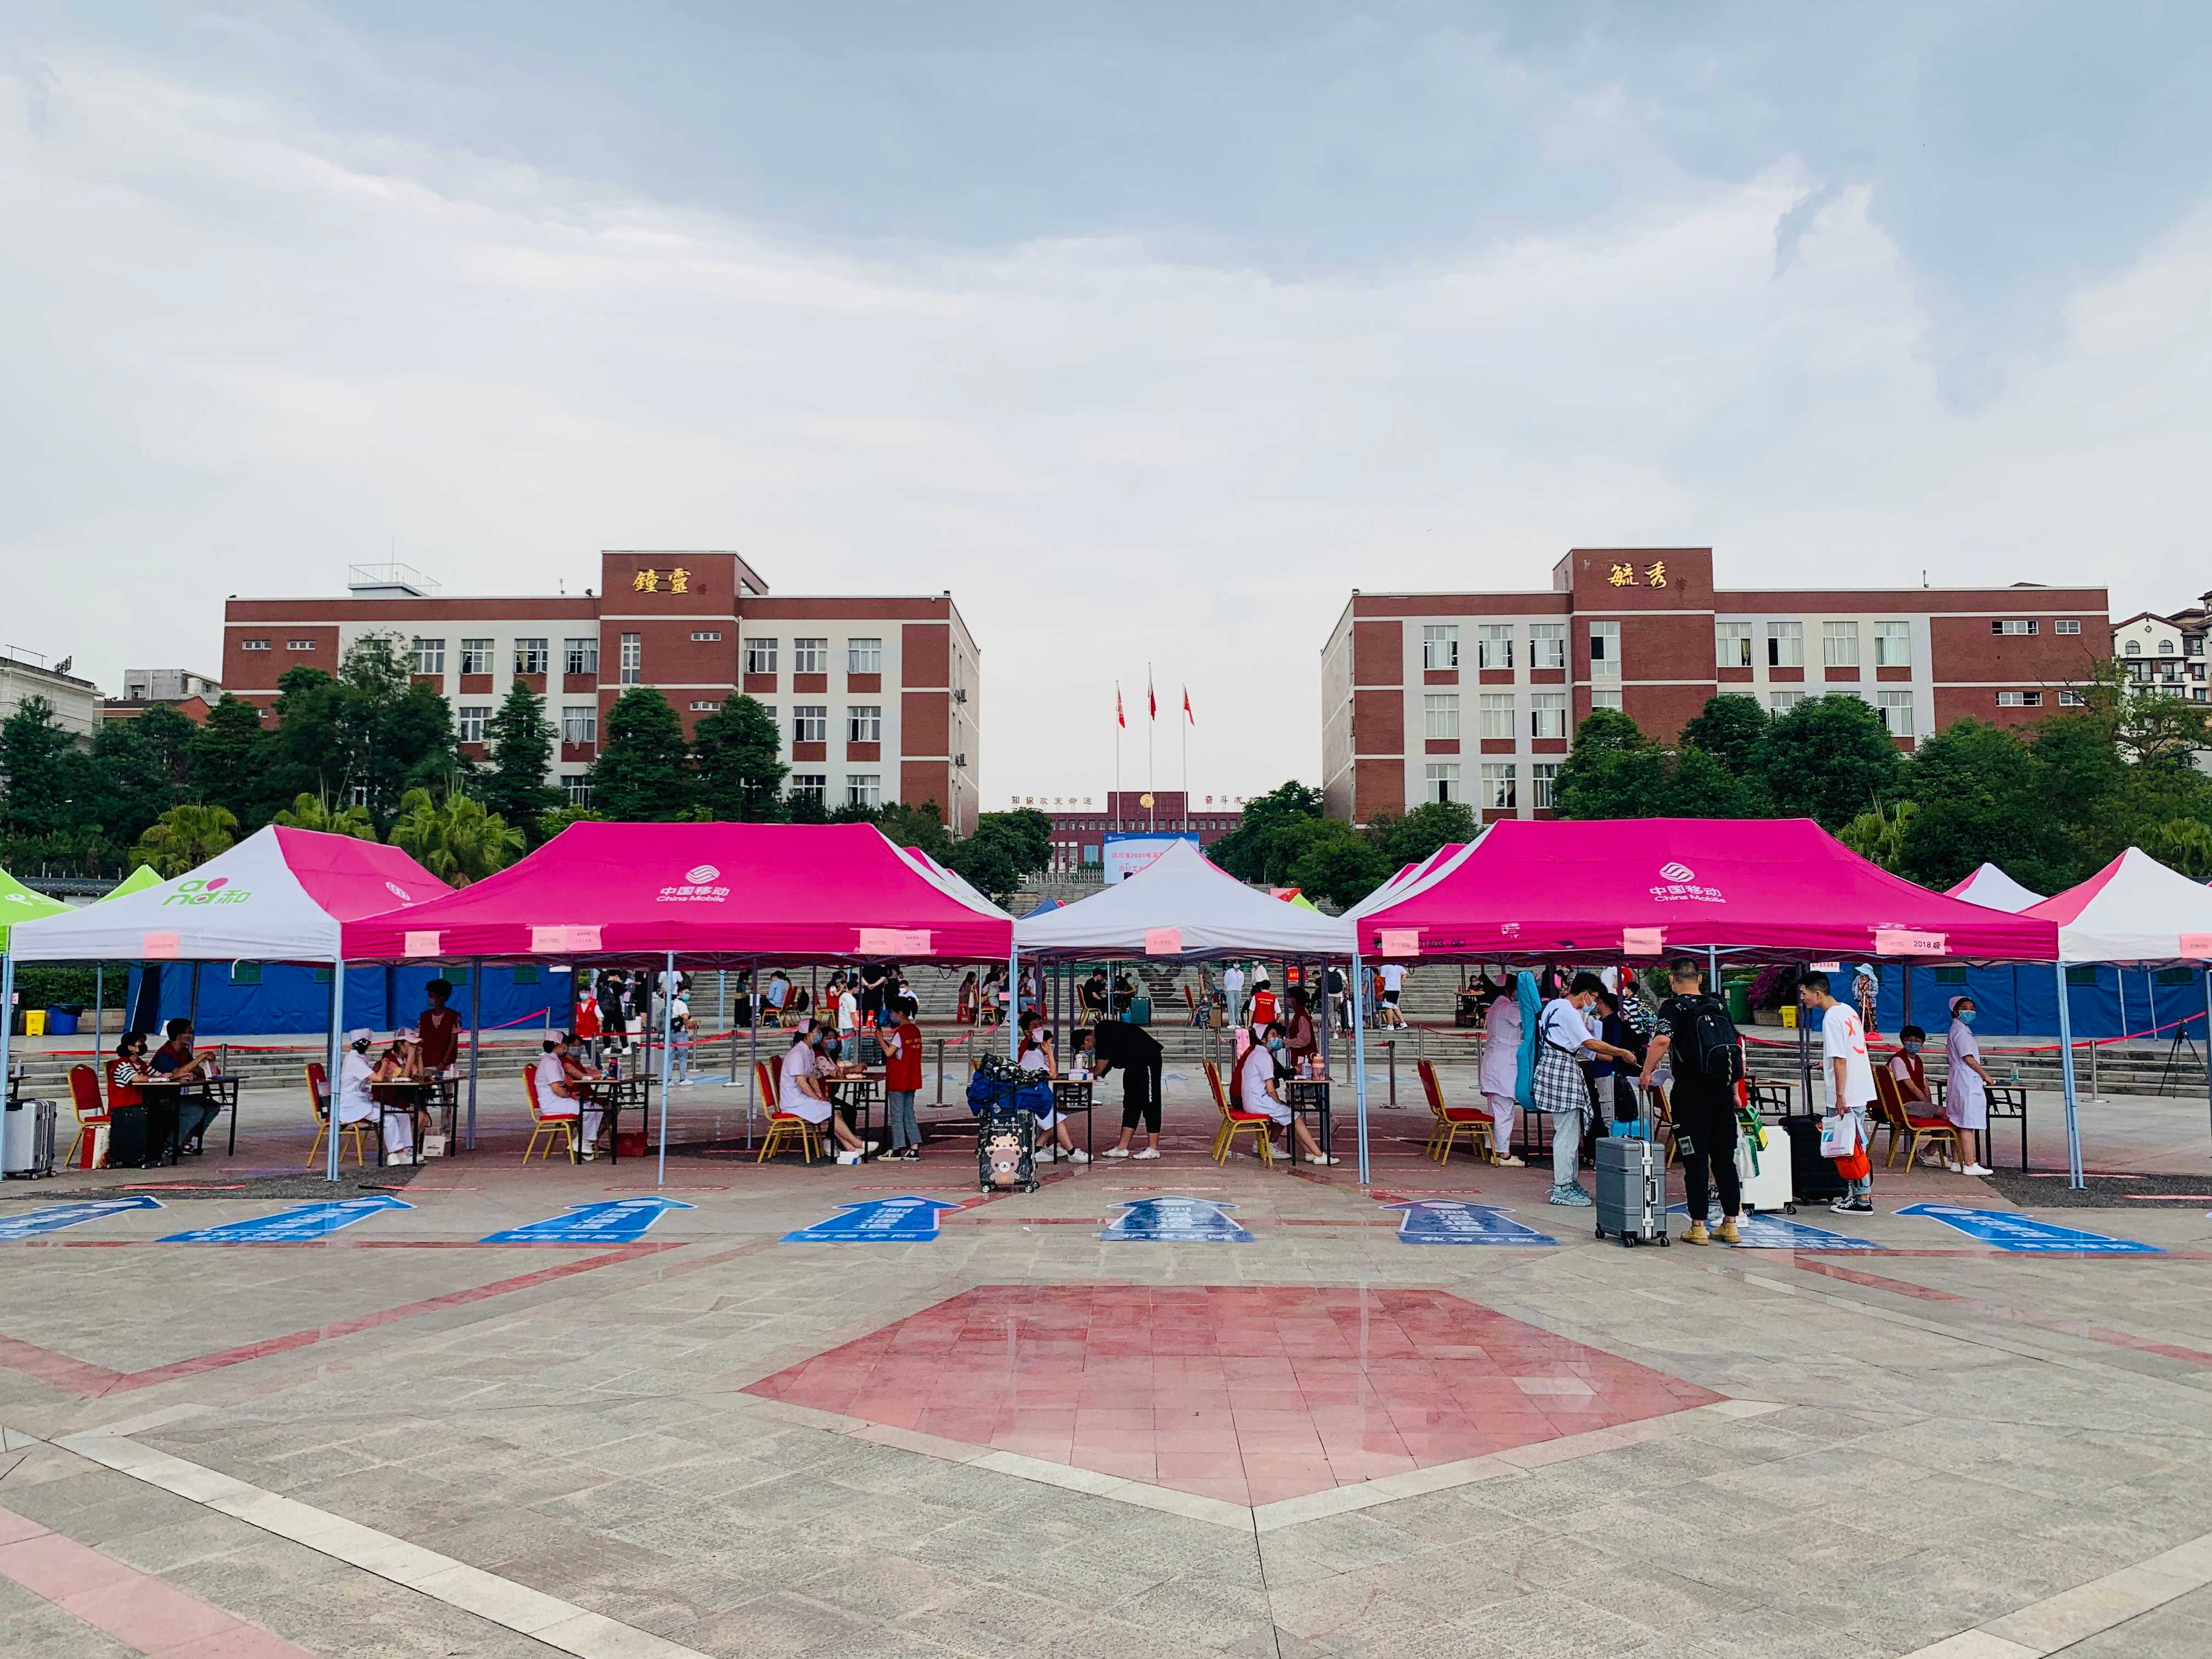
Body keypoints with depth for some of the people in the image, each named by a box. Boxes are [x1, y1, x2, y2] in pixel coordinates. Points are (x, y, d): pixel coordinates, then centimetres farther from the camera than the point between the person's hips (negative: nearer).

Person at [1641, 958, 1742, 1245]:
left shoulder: (1674, 1007, -6)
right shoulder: (1720, 1007, 11)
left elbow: (1662, 1040, -25)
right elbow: (1737, 1049, 16)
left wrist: (1647, 1072, -14)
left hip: (1691, 1093, -5)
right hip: (1723, 1092, 5)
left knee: (1695, 1161, 1)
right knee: (1725, 1159, 12)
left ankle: (1698, 1227, 4)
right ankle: (1731, 1224, 16)